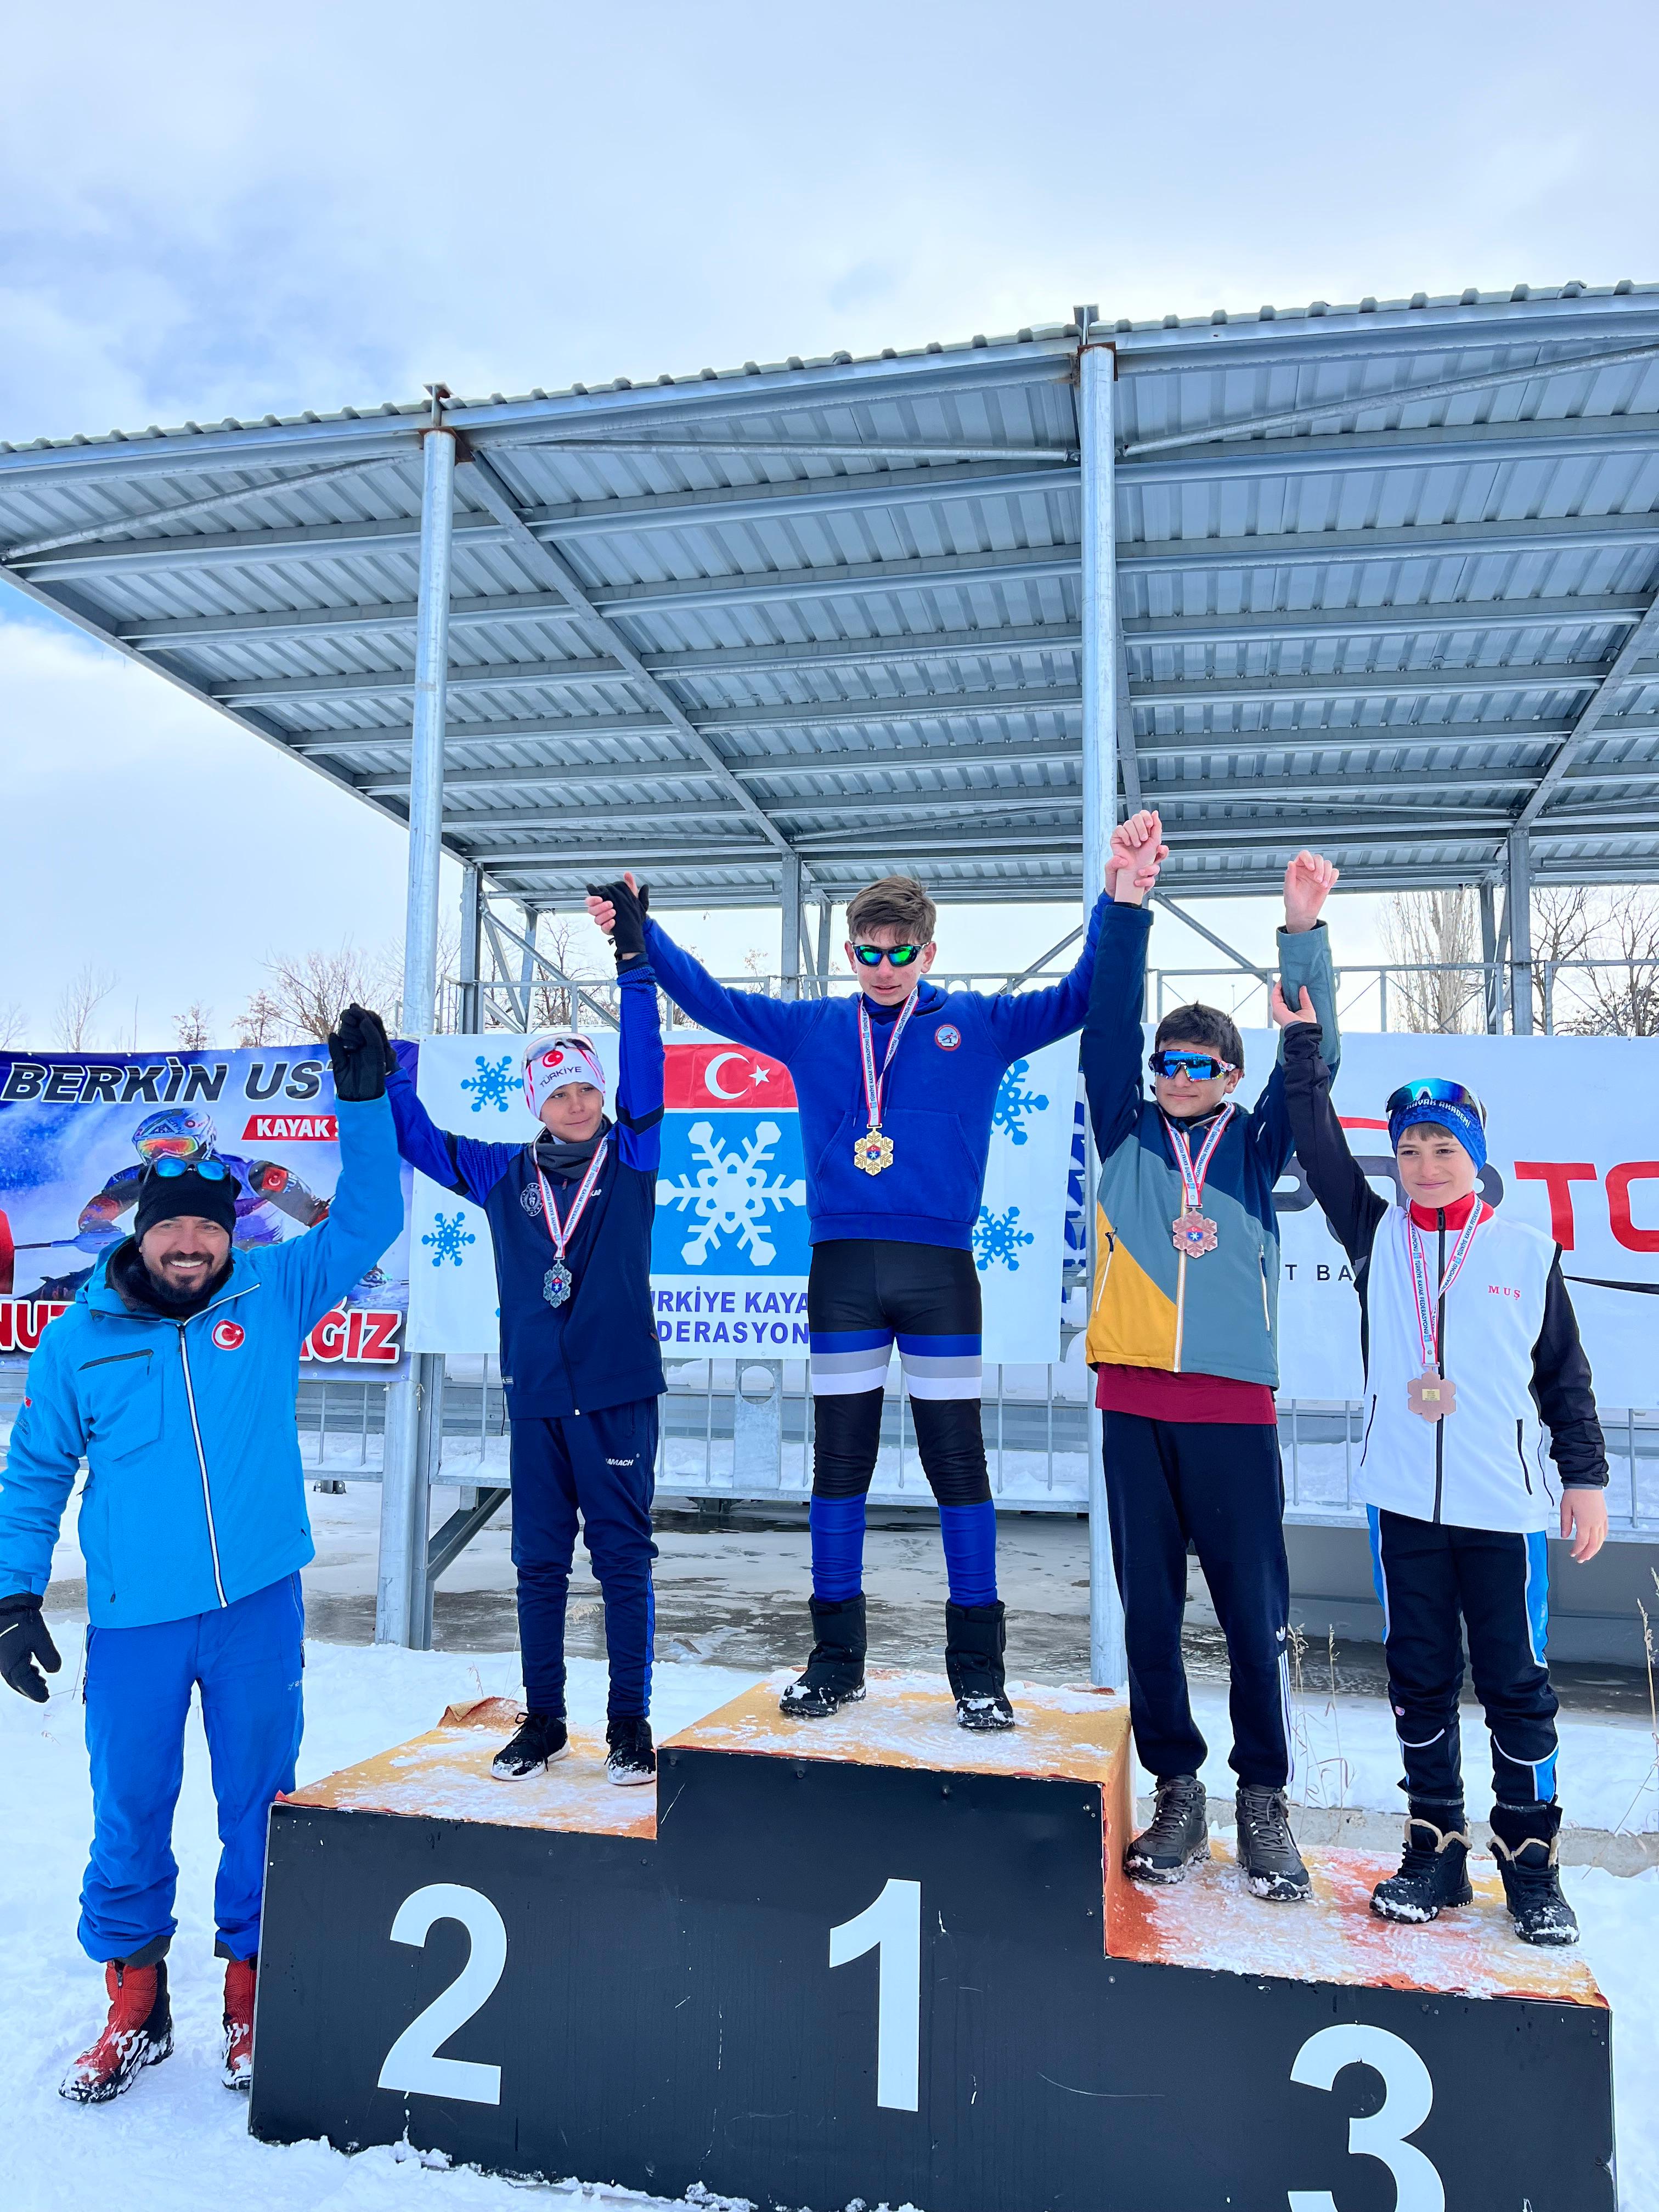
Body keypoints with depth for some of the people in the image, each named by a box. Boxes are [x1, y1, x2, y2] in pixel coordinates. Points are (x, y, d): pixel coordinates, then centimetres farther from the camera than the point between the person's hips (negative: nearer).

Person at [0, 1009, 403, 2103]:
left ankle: (251, 1996, 30)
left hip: (260, 1607, 0)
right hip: (133, 1621, 0)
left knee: (261, 1805, 10)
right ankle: (134, 2008, 32)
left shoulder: (273, 1295, 0)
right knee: (130, 1814, 11)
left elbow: (368, 1221, 1)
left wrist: (364, 1099, -8)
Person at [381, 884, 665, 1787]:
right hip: (536, 1397, 3)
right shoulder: (503, 1177, 8)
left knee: (623, 1557, 3)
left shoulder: (632, 1160, 0)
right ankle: (542, 1719, 25)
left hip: (620, 1393, -3)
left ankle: (630, 1722, 15)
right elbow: (417, 1136, 15)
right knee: (539, 1560, 11)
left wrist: (634, 963, -19)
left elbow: (644, 1067, -11)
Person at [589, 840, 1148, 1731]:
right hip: (841, 1266, 2)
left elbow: (1081, 996, 5)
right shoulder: (812, 1029, 12)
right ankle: (835, 1655, 20)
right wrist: (640, 932, 6)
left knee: (957, 1461, 2)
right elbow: (707, 997, 15)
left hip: (939, 1269, -1)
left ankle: (978, 1665, 14)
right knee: (838, 1461, 7)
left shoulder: (979, 1024, 8)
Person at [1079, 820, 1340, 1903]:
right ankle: (1179, 1795, 20)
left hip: (1235, 1404, -1)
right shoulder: (1128, 1134, 12)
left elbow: (1313, 1056, 0)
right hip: (1135, 1399, 1)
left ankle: (1265, 1802, 18)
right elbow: (1109, 1022, 3)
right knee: (1149, 1610, 6)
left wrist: (1305, 936, -10)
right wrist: (1128, 905, -4)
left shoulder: (1256, 1144, 11)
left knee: (1256, 1613, 2)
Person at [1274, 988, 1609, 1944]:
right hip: (1404, 1503, 2)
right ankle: (1436, 1853, 24)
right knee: (1420, 1679, 11)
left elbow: (1566, 1374, 6)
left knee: (1518, 1685, 6)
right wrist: (1303, 1040, -9)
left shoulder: (1529, 1253, 2)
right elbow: (1322, 1148, -3)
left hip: (1506, 1506, -1)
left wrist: (1588, 1477, 4)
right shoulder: (1379, 1234, 5)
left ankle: (1531, 1864, 21)